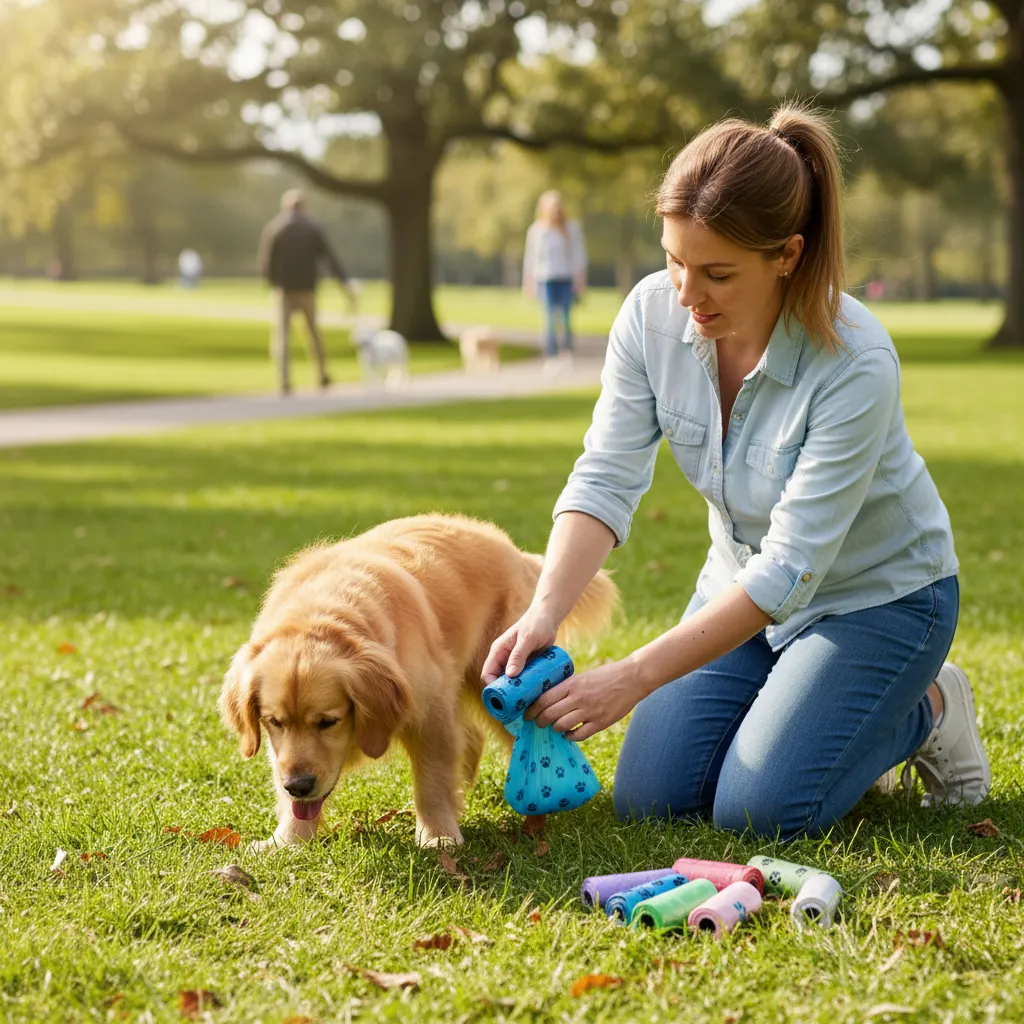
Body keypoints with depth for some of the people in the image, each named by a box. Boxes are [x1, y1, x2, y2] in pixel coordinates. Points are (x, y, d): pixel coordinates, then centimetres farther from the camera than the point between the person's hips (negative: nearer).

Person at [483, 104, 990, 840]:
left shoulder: (856, 364, -33)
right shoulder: (653, 313, -18)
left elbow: (791, 568, -33)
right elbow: (606, 478, -17)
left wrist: (635, 678, -36)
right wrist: (544, 613, -35)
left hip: (878, 595, -5)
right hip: (746, 583, 5)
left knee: (757, 811, -17)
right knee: (650, 799, -4)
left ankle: (927, 711, 9)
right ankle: (811, 706, 21)